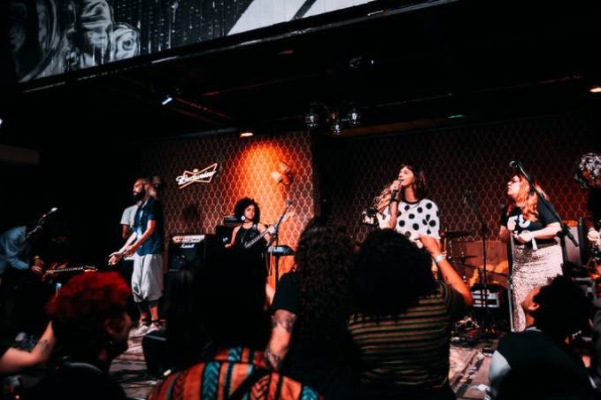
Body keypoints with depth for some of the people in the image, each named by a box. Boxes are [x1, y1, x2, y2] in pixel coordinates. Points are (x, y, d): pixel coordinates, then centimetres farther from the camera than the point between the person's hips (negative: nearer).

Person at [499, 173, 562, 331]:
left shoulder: (539, 203, -9)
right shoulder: (509, 209, 8)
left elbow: (555, 228, -15)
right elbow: (503, 237, 13)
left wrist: (531, 235, -20)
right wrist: (508, 230, -8)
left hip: (545, 258, -6)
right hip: (520, 261, 6)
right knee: (520, 302, 7)